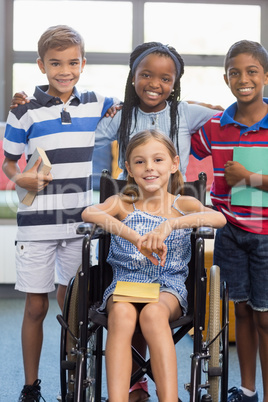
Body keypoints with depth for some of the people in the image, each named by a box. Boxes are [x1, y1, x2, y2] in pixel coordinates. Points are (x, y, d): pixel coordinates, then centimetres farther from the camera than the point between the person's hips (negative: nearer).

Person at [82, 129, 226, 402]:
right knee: (122, 313, -34)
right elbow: (89, 213, -13)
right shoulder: (121, 204, 11)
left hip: (168, 286, -1)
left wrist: (171, 224, -27)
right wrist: (136, 238, -28)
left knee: (153, 312, -35)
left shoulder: (183, 205, 10)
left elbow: (219, 218, -12)